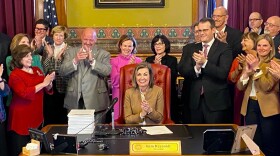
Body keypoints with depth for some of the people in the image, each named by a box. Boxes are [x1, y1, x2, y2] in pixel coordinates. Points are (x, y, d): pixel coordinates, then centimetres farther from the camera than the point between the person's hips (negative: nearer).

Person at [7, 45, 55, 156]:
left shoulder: (37, 70, 10)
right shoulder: (15, 75, -8)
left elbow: (48, 90, 14)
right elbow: (24, 93, -23)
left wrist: (49, 82, -9)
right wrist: (43, 83, -22)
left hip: (37, 117, 6)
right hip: (22, 119, -6)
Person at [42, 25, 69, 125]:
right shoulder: (47, 49, 8)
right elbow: (43, 70, 0)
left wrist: (59, 56, -18)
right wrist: (49, 55, -10)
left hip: (63, 88, -3)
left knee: (63, 120, 2)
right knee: (48, 118, 8)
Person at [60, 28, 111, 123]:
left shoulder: (103, 54, 6)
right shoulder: (71, 52, 9)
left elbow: (107, 71, -11)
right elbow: (62, 72, -1)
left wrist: (92, 60, -22)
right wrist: (75, 60, -17)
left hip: (95, 102, -1)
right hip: (74, 101, 2)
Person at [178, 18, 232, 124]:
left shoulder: (224, 48, -5)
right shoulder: (193, 49, 10)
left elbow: (223, 73, -15)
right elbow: (182, 70, 1)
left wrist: (205, 63, -25)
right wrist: (196, 67, -18)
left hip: (216, 100, -4)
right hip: (196, 100, 4)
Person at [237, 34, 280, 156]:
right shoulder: (251, 61, 11)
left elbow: (267, 87, -17)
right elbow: (240, 87, 3)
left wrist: (257, 68, -21)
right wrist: (247, 71, -12)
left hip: (267, 107, -4)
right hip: (250, 105, 5)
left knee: (269, 144, 3)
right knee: (253, 143, 10)